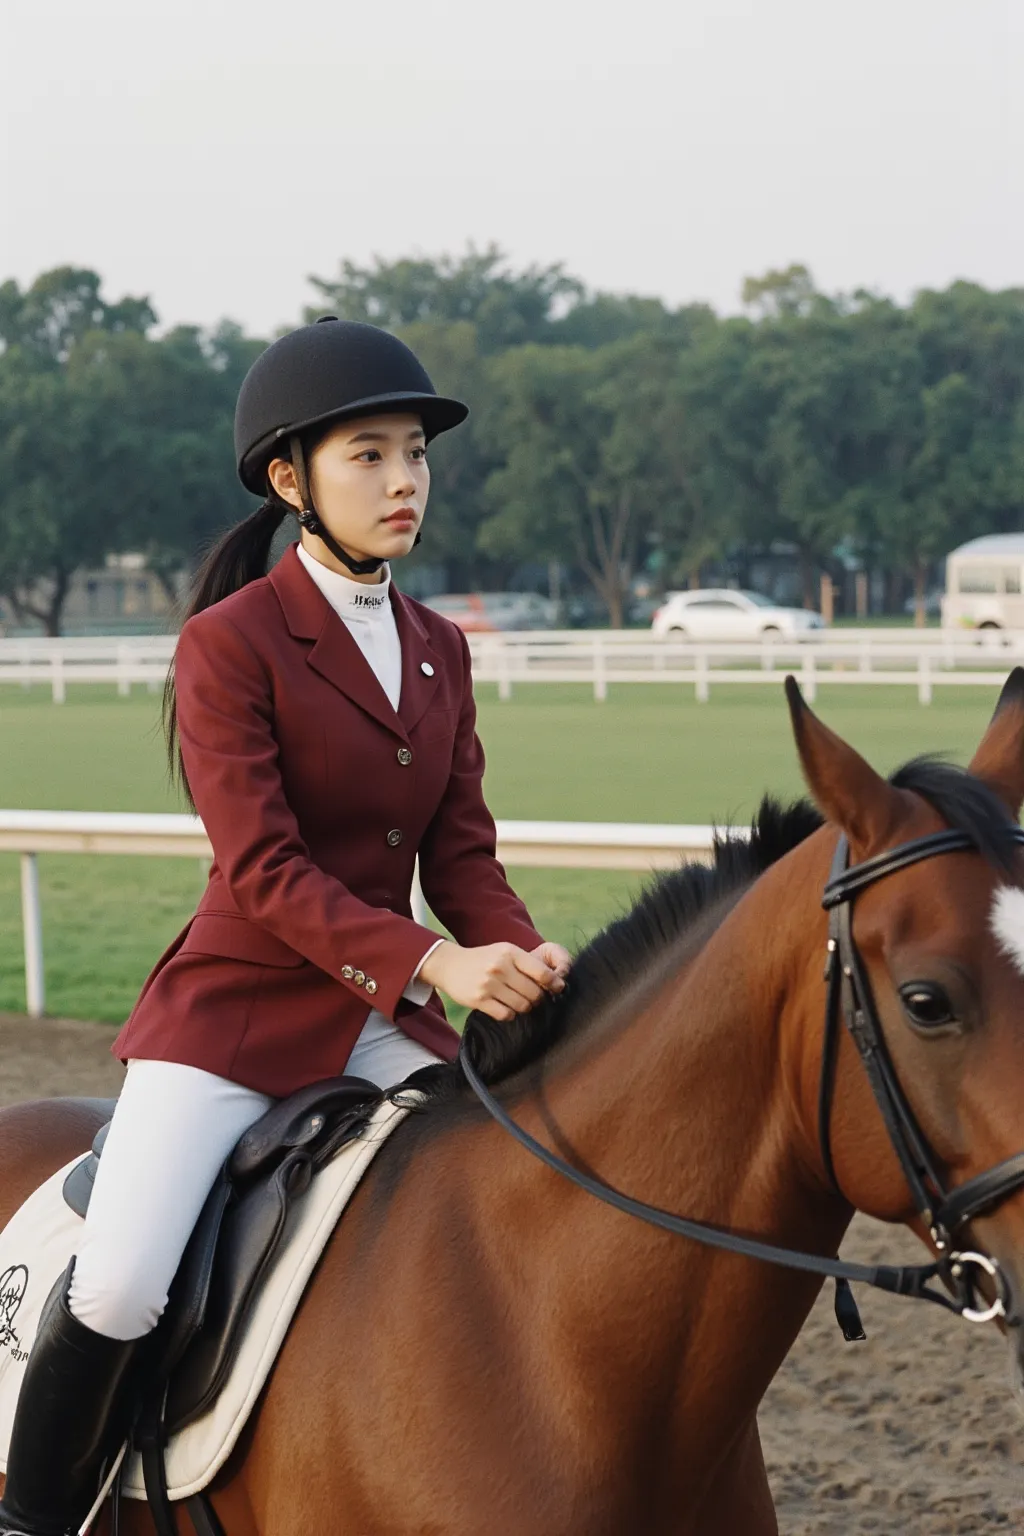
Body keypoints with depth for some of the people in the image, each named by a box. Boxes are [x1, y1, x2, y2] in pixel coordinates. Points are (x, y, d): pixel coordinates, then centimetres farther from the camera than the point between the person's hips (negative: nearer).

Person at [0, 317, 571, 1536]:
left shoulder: (438, 652, 12)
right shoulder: (231, 643, -8)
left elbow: (461, 854, 7)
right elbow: (262, 869, -16)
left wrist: (521, 954, -15)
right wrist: (435, 964, -28)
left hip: (390, 1021, 6)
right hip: (236, 1010, -6)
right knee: (116, 1290, -20)